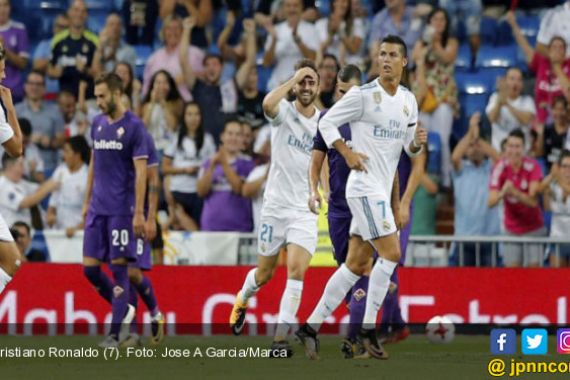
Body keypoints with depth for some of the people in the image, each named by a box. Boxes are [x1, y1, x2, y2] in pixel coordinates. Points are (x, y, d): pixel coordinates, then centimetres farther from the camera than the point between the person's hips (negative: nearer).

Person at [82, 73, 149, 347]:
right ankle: (124, 310, 22)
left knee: (118, 268, -5)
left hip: (122, 209, -6)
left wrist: (139, 213, -15)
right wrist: (86, 201, 17)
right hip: (97, 208, 6)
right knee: (90, 268, 2)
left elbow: (141, 172, -11)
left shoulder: (134, 126, -8)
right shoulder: (98, 124, 12)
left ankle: (115, 333, -1)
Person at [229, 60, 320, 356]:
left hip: (305, 209, 1)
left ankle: (280, 339, -12)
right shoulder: (284, 112, -5)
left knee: (296, 270, -16)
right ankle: (242, 300, 47)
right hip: (275, 205, -1)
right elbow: (268, 104, -31)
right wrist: (294, 78, -25)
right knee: (264, 273, 12)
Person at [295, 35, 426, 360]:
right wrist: (348, 153, -16)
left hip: (383, 190, 8)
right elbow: (327, 123, -4)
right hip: (365, 187, -8)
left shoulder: (409, 100, 11)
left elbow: (409, 148, 16)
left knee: (356, 264, 7)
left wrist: (418, 142, -6)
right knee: (391, 253, -14)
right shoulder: (363, 95, -9)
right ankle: (368, 329, -7)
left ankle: (312, 326, 12)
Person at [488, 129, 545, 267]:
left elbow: (533, 201, -22)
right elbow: (490, 202, -17)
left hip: (533, 229, -1)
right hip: (512, 230, 1)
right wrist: (502, 193, -39)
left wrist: (514, 192, -40)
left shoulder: (532, 166, -15)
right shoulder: (500, 168, -10)